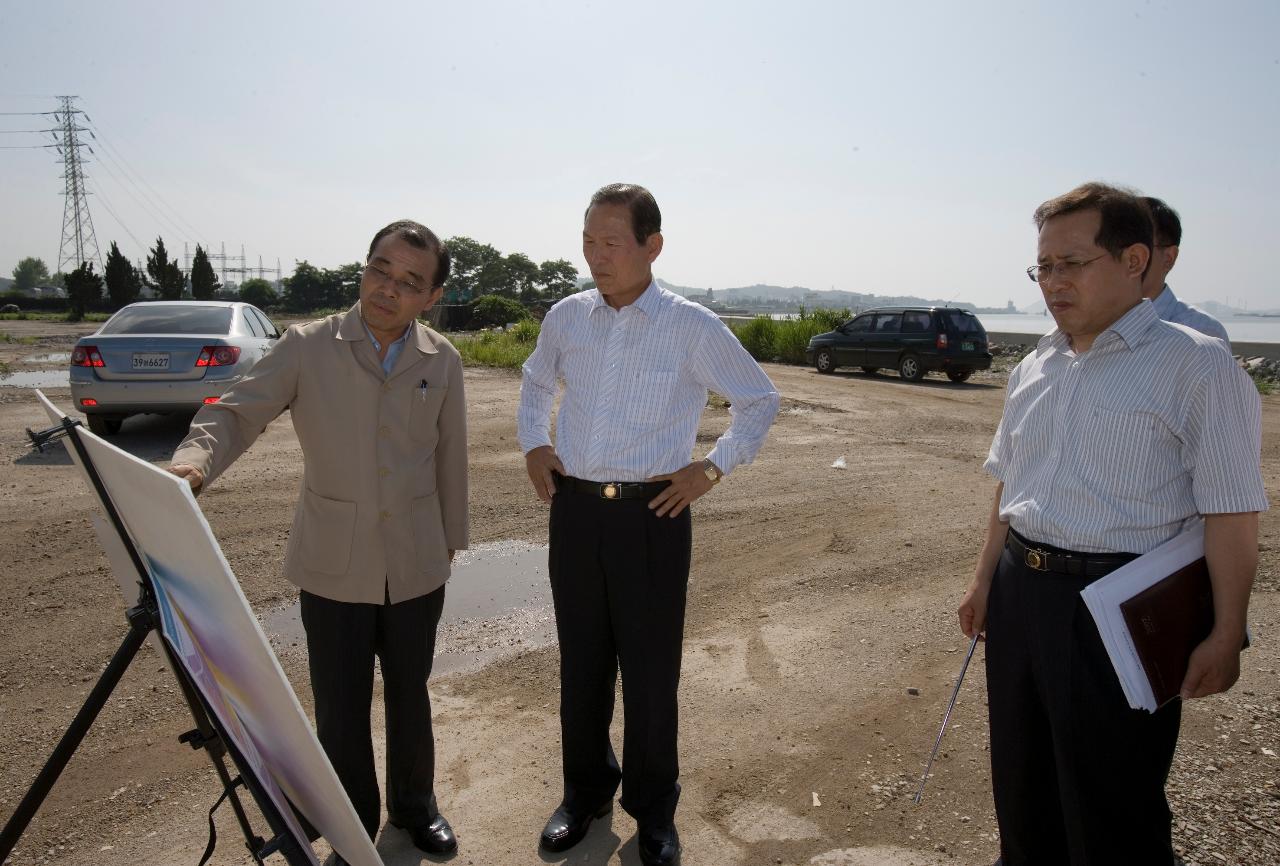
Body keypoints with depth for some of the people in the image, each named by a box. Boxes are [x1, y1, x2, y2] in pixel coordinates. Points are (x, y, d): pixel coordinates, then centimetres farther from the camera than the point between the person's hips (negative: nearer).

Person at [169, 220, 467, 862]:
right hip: (334, 565, -1)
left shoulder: (442, 361, 0)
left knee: (410, 693, 18)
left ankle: (414, 803, 42)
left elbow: (450, 455, 6)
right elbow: (236, 412, -7)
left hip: (416, 563, 2)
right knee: (340, 710, 6)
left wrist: (451, 538, 12)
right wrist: (194, 461, -28)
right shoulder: (307, 347, -6)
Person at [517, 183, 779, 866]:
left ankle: (653, 810, 28)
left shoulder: (694, 327, -7)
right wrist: (533, 445, 11)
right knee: (580, 662, 14)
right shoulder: (565, 317, 5)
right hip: (574, 509, 4)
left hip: (652, 514, -3)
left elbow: (759, 401, 5)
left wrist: (711, 467, -3)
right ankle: (585, 793, 35)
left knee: (650, 671, 6)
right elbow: (535, 383, 25)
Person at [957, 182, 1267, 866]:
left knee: (1110, 804, 7)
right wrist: (986, 580, 17)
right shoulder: (1034, 369, 10)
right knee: (1021, 778, 21)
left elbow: (1230, 512, -13)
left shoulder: (1195, 365, -10)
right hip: (1019, 589, 7)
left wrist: (1225, 636, -14)